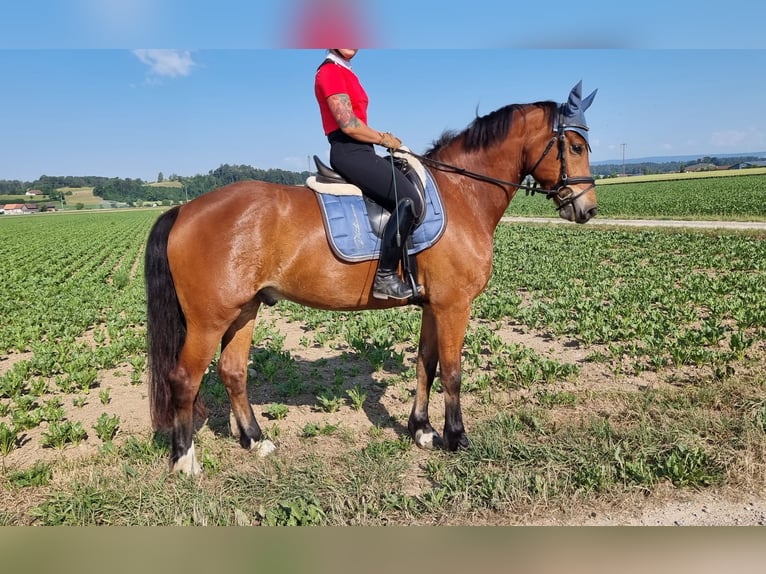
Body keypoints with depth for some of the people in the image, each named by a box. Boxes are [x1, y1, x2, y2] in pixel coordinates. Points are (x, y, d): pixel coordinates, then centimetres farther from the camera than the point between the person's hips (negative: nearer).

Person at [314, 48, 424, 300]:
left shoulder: (345, 72, 22)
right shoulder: (330, 72, -9)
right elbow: (348, 125, -17)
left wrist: (382, 137, 6)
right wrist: (384, 140, -4)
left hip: (358, 151, 11)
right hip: (349, 152, -11)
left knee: (404, 199, 13)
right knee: (410, 199, -22)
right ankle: (385, 277, -18)